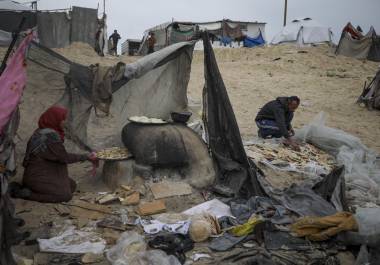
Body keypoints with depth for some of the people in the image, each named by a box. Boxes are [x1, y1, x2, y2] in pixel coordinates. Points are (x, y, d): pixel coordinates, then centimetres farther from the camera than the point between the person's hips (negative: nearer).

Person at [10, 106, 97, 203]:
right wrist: (86, 157, -7)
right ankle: (27, 194, -7)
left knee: (72, 186, 11)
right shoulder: (50, 136, -24)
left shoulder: (42, 131, 5)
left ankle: (30, 187, 10)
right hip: (38, 176, -10)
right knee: (66, 195, -12)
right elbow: (64, 157, -16)